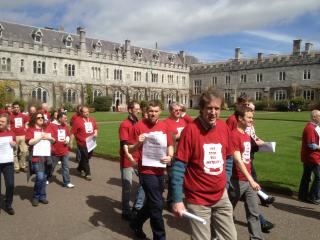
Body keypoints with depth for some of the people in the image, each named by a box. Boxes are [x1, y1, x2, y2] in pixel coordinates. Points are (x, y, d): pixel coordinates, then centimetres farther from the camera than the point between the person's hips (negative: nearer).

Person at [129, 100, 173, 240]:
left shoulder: (163, 126, 4)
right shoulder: (139, 126, -10)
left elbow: (170, 145, 11)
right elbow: (131, 150, -6)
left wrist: (169, 156, -10)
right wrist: (138, 143, -27)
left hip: (160, 170, 6)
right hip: (146, 170, -6)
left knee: (151, 203, 19)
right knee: (157, 205, -2)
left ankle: (136, 223, 43)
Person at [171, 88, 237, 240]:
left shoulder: (224, 127, 0)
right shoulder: (191, 129, -17)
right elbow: (178, 166, -16)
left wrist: (225, 184, 13)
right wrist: (177, 199, -17)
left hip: (221, 197, 5)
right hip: (197, 200, -5)